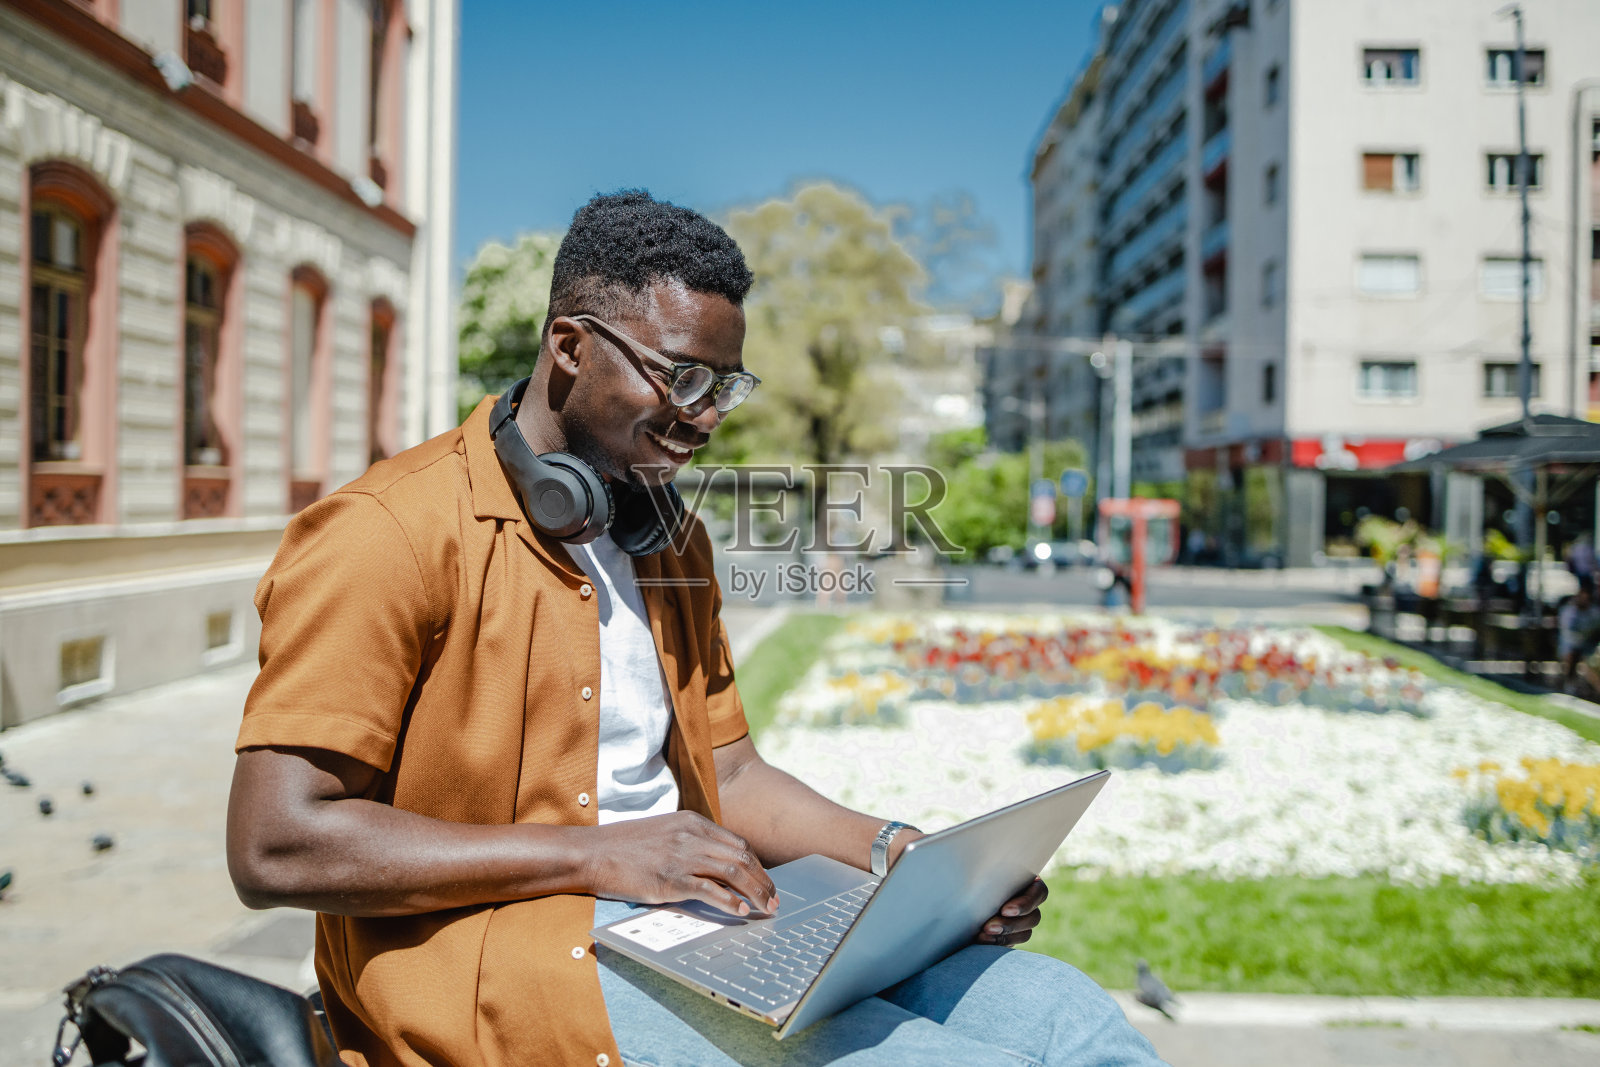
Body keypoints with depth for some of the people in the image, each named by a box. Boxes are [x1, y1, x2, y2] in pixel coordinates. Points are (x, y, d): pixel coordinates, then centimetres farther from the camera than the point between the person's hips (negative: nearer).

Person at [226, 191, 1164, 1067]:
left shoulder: (671, 539, 17)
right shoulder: (392, 534, -9)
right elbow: (275, 848, -16)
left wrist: (903, 850, 1)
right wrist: (594, 855, -20)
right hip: (503, 950, -7)